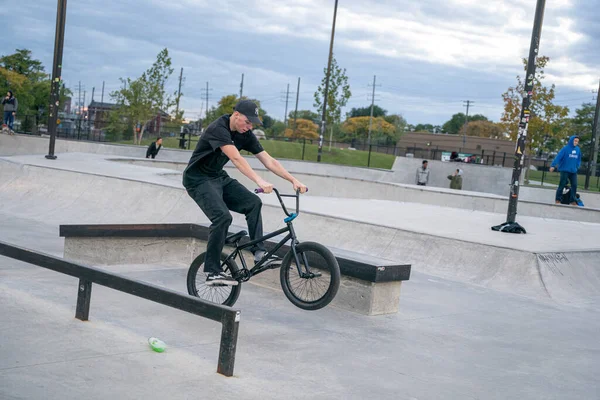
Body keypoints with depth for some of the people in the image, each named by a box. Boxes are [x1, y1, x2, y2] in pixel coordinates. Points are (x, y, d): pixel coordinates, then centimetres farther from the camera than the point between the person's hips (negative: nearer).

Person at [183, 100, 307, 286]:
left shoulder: (245, 135, -2)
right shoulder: (218, 129, -25)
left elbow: (269, 161, -4)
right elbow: (236, 159, -39)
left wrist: (294, 180, -14)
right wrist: (259, 181, -50)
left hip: (218, 177, 8)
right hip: (198, 179, -8)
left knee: (253, 203, -8)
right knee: (223, 216, -25)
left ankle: (259, 253, -6)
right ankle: (212, 272, -17)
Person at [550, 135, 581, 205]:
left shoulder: (578, 150, 8)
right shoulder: (565, 148, -9)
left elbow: (579, 159, 19)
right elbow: (558, 157, -17)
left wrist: (577, 166, 5)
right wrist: (553, 165, -27)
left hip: (573, 171, 5)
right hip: (565, 170, -5)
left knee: (574, 185, 1)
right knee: (562, 185, -1)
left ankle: (573, 200, 9)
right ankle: (557, 199, 9)